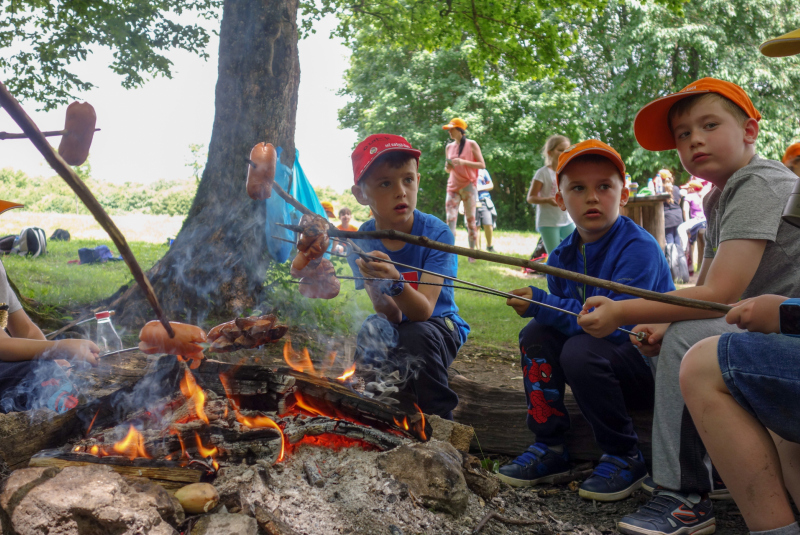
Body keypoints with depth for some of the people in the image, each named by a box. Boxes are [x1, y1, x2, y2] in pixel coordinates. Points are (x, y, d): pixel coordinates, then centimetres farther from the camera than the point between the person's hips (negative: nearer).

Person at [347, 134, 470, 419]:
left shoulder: (436, 233, -20)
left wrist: (396, 283, -50)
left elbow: (423, 311, -29)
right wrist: (376, 285, -42)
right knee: (371, 332, -28)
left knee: (417, 335, -33)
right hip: (395, 331, 3)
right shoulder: (360, 243, -12)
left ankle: (442, 423, -10)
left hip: (439, 326, -3)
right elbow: (391, 317, -20)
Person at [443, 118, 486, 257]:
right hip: (453, 187, 4)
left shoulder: (471, 144, -1)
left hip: (468, 185, -4)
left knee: (470, 220, 1)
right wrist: (448, 167, -3)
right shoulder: (449, 147, 12)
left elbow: (482, 165, -5)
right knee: (450, 220, -9)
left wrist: (463, 162, -17)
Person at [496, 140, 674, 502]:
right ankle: (550, 449, -2)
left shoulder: (640, 248, -20)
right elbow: (562, 317, 8)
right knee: (536, 335, -9)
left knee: (581, 350, -30)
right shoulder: (562, 256, 4)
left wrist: (540, 303, -28)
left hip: (653, 365, -7)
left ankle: (625, 458, -10)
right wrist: (536, 310, -16)